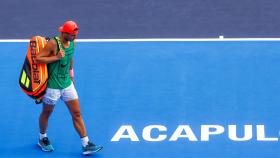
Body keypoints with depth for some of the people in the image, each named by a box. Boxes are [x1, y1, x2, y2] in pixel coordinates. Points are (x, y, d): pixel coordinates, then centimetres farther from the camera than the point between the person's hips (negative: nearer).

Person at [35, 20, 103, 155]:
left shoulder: (72, 43, 1)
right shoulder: (53, 44, -21)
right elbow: (37, 59, -24)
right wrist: (56, 57, -28)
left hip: (67, 83, 6)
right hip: (53, 85, -6)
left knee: (77, 114, 3)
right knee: (46, 113, 13)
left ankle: (86, 145, 5)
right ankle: (42, 139, 37)